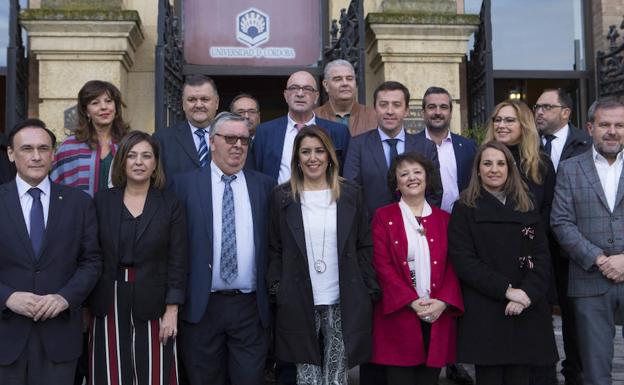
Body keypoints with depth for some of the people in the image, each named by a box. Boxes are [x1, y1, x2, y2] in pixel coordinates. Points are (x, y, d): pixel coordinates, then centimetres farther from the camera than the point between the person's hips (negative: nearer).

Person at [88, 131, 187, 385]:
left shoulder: (170, 205, 0)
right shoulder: (101, 201, 3)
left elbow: (177, 262, -2)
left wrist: (172, 311, -7)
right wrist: (85, 307, 2)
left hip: (153, 306, -1)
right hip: (109, 306, 1)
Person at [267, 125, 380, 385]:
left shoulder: (350, 194, 6)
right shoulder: (282, 197, 4)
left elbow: (364, 247, 7)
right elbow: (275, 250, 6)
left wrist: (369, 292, 2)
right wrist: (277, 289, -2)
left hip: (344, 304, 1)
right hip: (298, 303, 0)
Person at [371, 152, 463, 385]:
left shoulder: (443, 219, 12)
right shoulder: (383, 217, 3)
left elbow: (454, 266, 6)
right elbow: (382, 265, -5)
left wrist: (443, 301, -11)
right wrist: (412, 301, -14)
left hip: (438, 315, 3)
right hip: (399, 315, -2)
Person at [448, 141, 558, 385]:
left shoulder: (526, 208, 13)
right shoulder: (465, 209, 3)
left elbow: (542, 257, 5)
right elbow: (463, 261, -7)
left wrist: (527, 293, -12)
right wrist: (507, 290, -15)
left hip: (526, 313, 3)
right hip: (484, 314, -3)